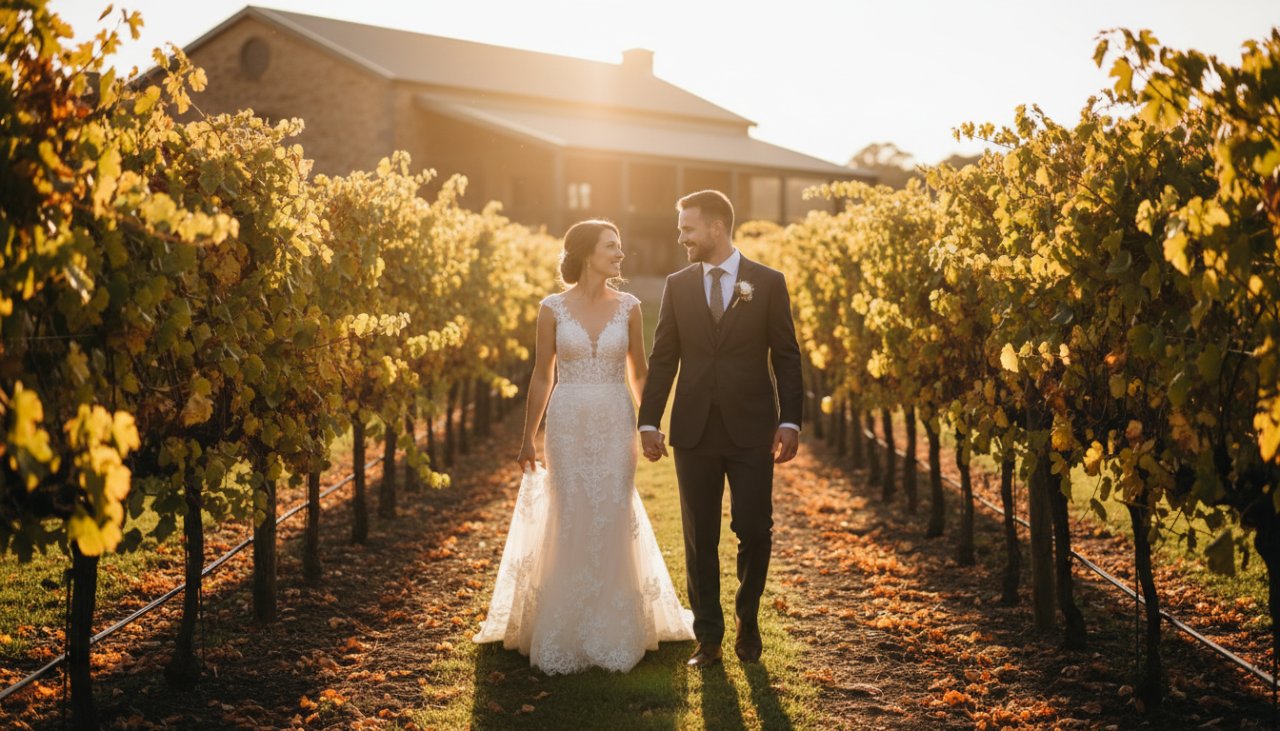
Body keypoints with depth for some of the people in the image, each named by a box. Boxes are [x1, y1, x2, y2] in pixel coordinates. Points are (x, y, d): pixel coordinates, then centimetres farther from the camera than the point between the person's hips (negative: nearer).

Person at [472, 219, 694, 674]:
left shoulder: (628, 307, 2)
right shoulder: (553, 309, -1)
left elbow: (640, 373, 10)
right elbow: (542, 376, 5)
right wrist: (528, 438, 7)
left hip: (615, 425, 1)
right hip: (568, 425, -1)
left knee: (613, 522, 1)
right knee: (571, 523, 1)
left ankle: (612, 631, 15)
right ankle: (568, 632, 15)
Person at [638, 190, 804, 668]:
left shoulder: (768, 283, 1)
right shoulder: (678, 285, 7)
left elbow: (786, 357, 1)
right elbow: (662, 358, 8)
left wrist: (790, 421, -6)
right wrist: (649, 421, 1)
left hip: (751, 431, -2)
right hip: (693, 431, 2)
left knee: (754, 531, -1)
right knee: (700, 539, 5)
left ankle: (747, 621, 22)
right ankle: (708, 636, 16)